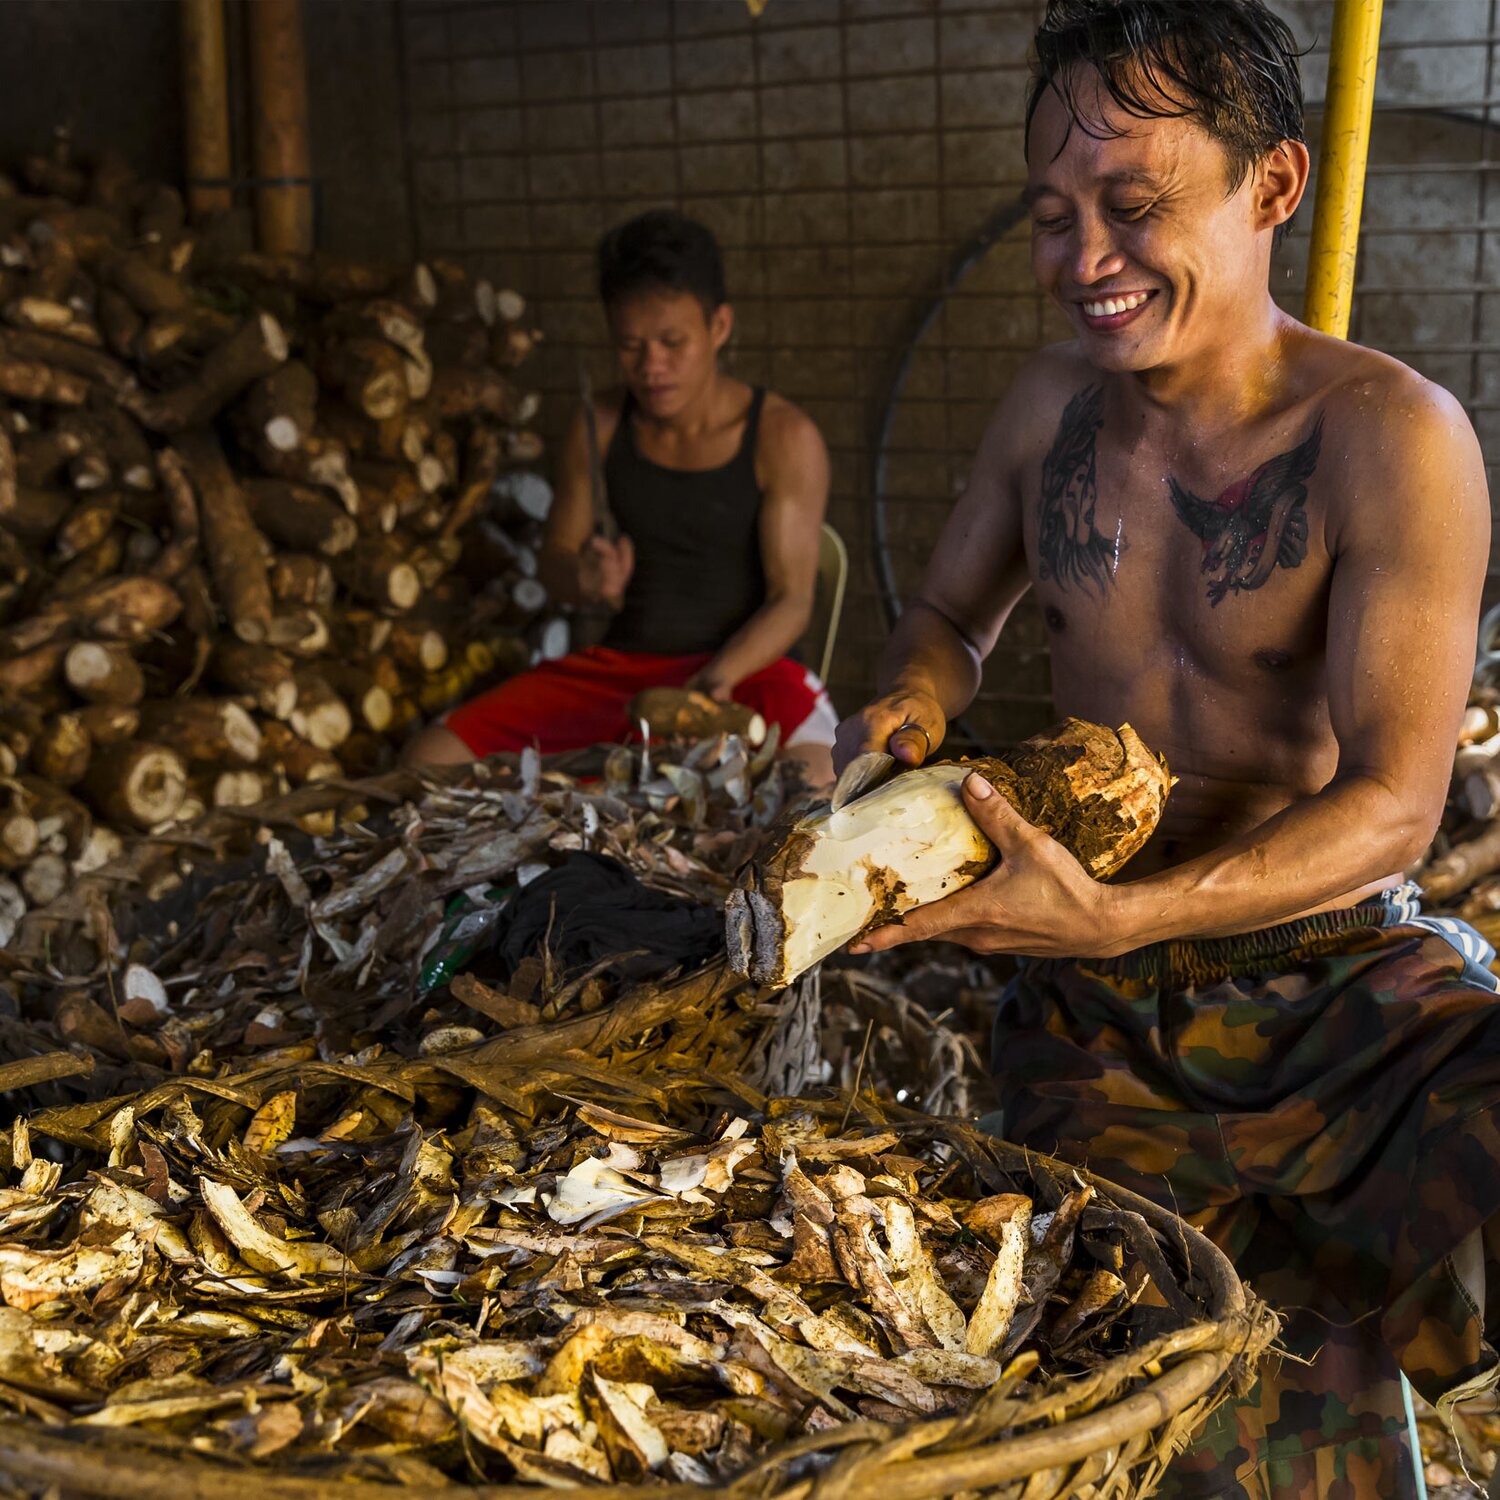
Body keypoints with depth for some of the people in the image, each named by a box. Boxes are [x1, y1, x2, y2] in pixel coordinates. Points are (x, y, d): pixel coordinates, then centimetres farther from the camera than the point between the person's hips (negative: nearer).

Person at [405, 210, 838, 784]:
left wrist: (715, 681, -28)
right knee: (431, 759, -13)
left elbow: (791, 600, -10)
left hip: (746, 665, -4)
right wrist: (587, 581, -13)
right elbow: (554, 560, 13)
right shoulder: (599, 428, 5)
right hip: (619, 663, 4)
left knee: (808, 780, -40)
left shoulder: (782, 437, -6)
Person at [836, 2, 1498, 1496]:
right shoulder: (1056, 401, 3)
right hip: (1095, 1002, 2)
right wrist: (907, 708, -5)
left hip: (1323, 958, -2)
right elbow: (949, 616, 19)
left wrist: (1119, 916, -29)